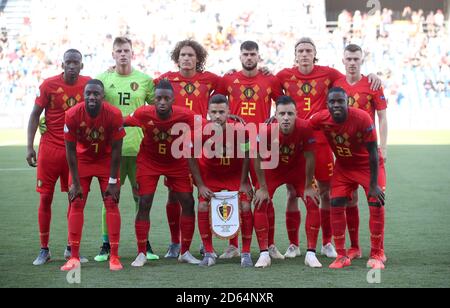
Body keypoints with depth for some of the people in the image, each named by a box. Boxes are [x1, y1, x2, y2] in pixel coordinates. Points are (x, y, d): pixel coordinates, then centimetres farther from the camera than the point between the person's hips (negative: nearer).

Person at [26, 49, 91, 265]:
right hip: (50, 148, -2)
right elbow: (35, 115, -1)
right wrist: (29, 146, -7)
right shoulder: (49, 85, -6)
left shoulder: (88, 84, 0)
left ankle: (71, 248, 16)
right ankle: (44, 250, 10)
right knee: (45, 198, 1)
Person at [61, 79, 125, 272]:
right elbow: (70, 150, -14)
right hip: (82, 160, 1)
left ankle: (114, 257, -3)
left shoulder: (114, 115, -25)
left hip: (106, 160, 0)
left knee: (112, 204, -7)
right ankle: (74, 257, 0)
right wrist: (75, 182, -13)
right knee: (76, 204, -5)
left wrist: (113, 181, -14)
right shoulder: (73, 115, -24)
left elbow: (116, 149, -15)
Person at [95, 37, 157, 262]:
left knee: (142, 197, 4)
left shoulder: (145, 80, 6)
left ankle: (145, 244, 13)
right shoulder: (102, 79, 6)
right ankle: (106, 245, 10)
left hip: (139, 147, 0)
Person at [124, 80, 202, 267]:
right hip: (149, 162, -1)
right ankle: (141, 254, 3)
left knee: (188, 202, -2)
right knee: (144, 204, -8)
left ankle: (185, 252, 12)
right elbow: (120, 124, -9)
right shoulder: (143, 114, -25)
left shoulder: (185, 116, -25)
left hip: (177, 162, 1)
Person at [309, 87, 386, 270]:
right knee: (336, 205, -7)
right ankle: (342, 256, 5)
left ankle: (376, 255, 1)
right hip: (343, 167, 3)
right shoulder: (321, 119, -21)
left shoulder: (362, 118, -30)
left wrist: (373, 185, -21)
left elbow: (373, 153, -24)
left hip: (368, 165, -3)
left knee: (376, 205, -12)